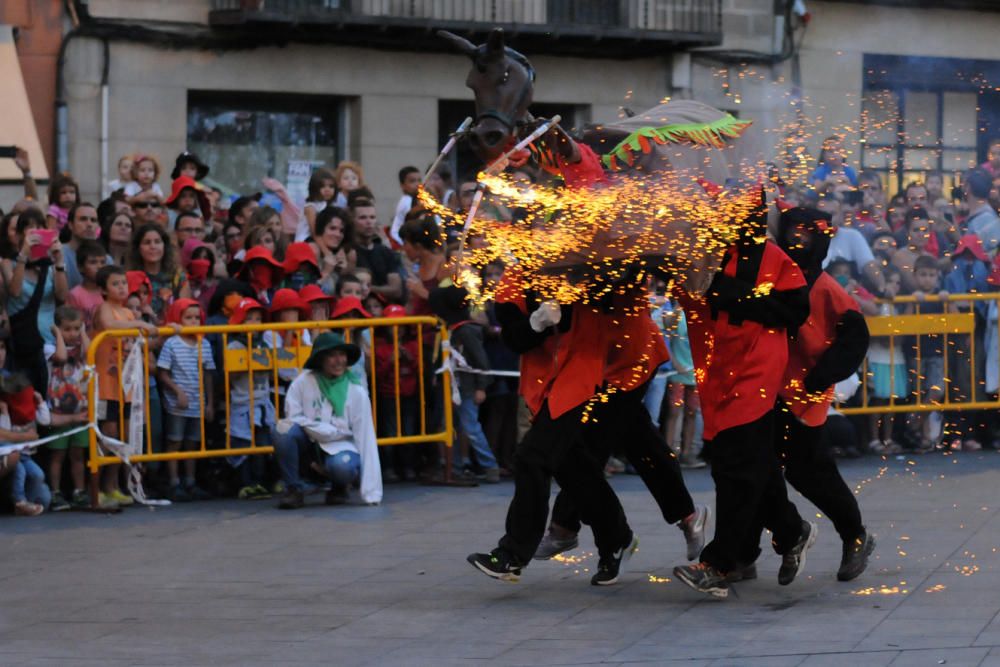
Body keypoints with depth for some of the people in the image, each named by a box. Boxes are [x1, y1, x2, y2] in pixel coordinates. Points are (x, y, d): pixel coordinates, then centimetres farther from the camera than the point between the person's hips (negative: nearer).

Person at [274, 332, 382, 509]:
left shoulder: (356, 392, -12)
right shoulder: (304, 381, -14)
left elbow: (366, 439, -14)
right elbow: (293, 417, -13)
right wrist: (333, 431, -17)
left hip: (340, 445, -1)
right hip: (309, 440, 1)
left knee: (343, 466, -35)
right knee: (285, 430, -31)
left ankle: (339, 487, 5)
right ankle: (294, 489, -11)